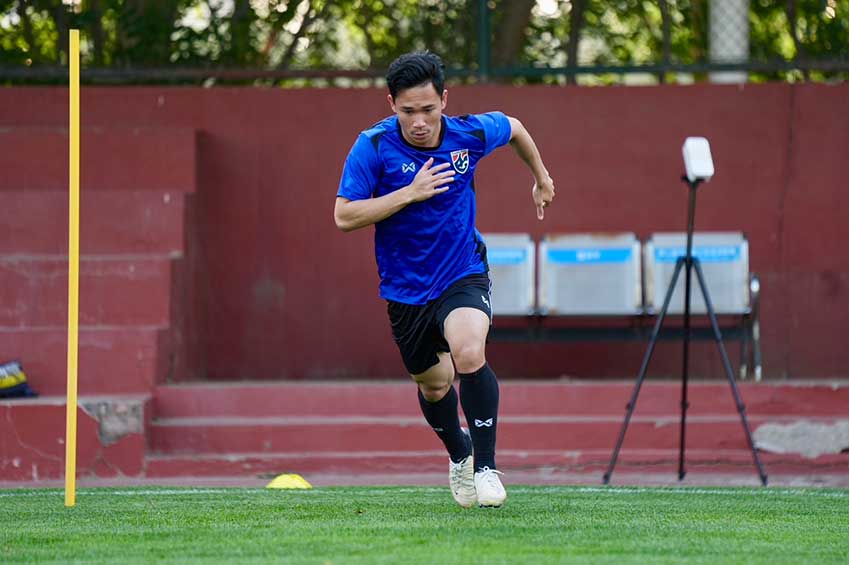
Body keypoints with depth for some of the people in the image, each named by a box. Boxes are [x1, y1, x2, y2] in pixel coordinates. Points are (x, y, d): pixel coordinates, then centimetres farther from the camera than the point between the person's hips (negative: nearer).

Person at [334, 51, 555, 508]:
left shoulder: (471, 133, -13)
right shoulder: (374, 146, -17)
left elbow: (514, 128, 11)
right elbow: (344, 216, -20)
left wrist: (541, 178, 24)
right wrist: (410, 193, -28)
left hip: (463, 274, -1)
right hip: (406, 289, 1)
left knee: (469, 354, -30)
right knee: (433, 384, 18)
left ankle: (486, 466, -19)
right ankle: (459, 455, 49)